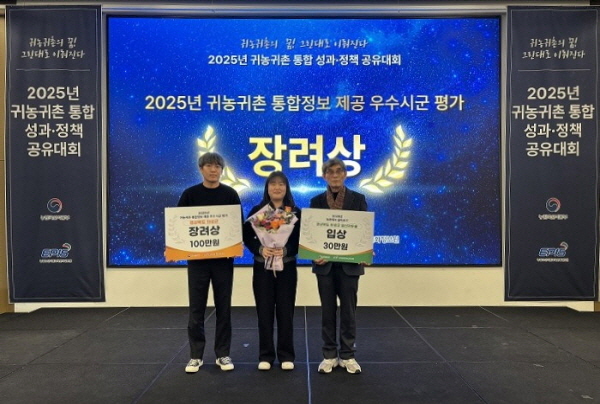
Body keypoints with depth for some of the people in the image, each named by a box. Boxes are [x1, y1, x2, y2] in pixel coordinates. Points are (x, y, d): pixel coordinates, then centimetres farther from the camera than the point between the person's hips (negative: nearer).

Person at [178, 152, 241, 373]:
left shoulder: (230, 194, 2)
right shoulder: (190, 194, 2)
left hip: (223, 258, 0)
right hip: (197, 258, 0)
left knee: (223, 307, 8)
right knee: (196, 308, 6)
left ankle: (223, 354, 20)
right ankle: (196, 355, 19)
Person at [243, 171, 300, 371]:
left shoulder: (295, 212, 2)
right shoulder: (257, 211, 3)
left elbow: (301, 240, -3)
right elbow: (247, 237, -1)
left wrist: (286, 250, -20)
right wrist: (260, 249, -18)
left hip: (287, 267, 0)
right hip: (262, 267, 0)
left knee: (285, 310, 4)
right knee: (264, 311, 5)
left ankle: (286, 355, 18)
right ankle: (265, 355, 17)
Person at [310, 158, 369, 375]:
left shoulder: (358, 199, 2)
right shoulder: (316, 201, 4)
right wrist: (315, 255, -16)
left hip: (349, 264, 0)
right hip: (325, 264, 1)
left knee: (348, 311, 7)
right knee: (328, 311, 8)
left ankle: (347, 355, 20)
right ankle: (329, 355, 20)